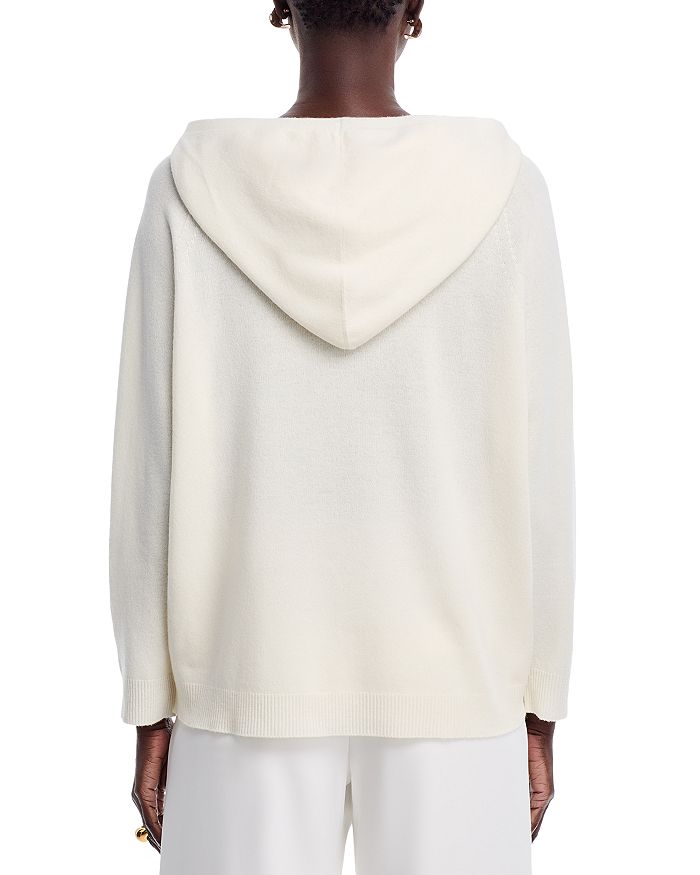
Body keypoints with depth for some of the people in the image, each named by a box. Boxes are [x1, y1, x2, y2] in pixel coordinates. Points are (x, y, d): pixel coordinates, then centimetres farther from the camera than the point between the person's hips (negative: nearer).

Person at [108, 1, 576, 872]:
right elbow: (537, 469, -5)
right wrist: (540, 705, 5)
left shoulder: (192, 191, -7)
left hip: (251, 678, 0)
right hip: (448, 684, 0)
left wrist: (150, 707, 4)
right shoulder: (503, 189, -7)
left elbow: (150, 468, -6)